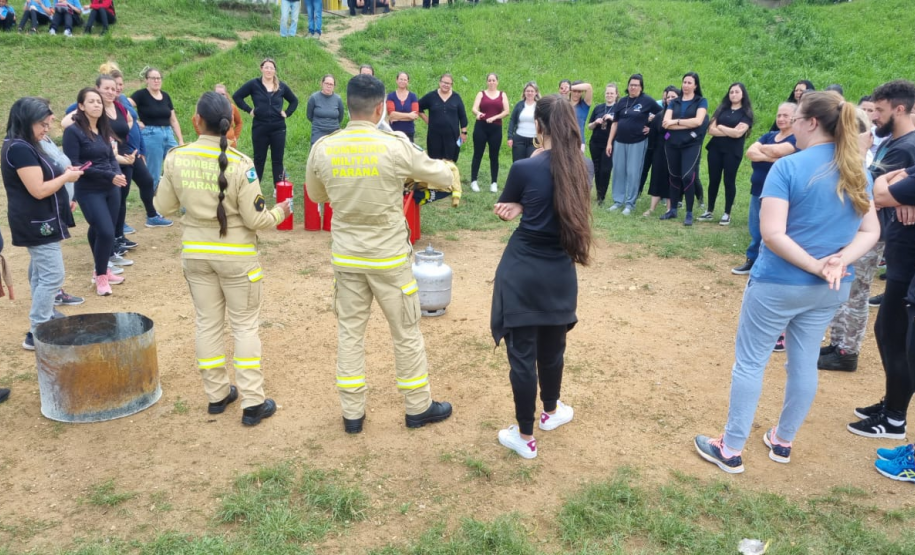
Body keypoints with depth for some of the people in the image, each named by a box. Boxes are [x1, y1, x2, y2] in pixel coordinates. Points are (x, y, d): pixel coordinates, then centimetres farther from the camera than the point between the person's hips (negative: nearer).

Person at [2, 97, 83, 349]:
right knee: (52, 276, -9)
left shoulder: (25, 146, 12)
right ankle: (36, 334, -4)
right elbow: (38, 190, -22)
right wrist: (66, 177, -9)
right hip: (36, 223, -11)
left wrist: (62, 174, 6)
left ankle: (44, 323, 25)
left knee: (41, 275, 16)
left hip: (38, 221, 11)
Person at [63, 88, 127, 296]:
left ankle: (102, 271, 30)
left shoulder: (103, 130, 9)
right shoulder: (73, 131, -11)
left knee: (100, 231, 14)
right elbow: (74, 165, -15)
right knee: (106, 232, -12)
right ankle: (100, 276, 7)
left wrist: (118, 173, -10)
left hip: (111, 189, 6)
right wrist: (109, 175, -18)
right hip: (89, 191, -6)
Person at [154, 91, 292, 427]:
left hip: (196, 253, 4)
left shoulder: (176, 158, -7)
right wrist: (281, 211, 5)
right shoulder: (240, 164, -17)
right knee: (244, 326, 7)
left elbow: (164, 207, 2)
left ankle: (217, 395, 27)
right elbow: (255, 219, -14)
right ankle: (252, 404, 9)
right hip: (236, 256, -3)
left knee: (208, 323, 16)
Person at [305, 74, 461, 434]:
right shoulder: (395, 147, -16)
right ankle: (418, 408, 26)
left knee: (349, 331, 14)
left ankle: (352, 414, 23)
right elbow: (442, 177, -2)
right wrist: (450, 170, 20)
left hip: (346, 255, 3)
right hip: (389, 256, -3)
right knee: (406, 332, 12)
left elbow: (316, 195, 11)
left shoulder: (323, 149, -6)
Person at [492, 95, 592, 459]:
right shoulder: (581, 168, -1)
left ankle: (525, 437, 16)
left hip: (523, 270, -5)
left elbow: (505, 207, 1)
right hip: (560, 271, 5)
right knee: (552, 346, 23)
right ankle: (551, 412, 43)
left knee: (522, 352, 6)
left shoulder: (525, 168, -16)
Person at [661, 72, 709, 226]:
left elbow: (698, 121, -13)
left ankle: (689, 213, -5)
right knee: (674, 177, 9)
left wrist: (676, 121, -8)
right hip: (672, 144, 4)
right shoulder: (674, 102, 11)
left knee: (688, 177, -13)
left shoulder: (701, 101, 3)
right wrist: (688, 124, -13)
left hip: (691, 145, -4)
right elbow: (665, 123, -5)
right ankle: (673, 210, 20)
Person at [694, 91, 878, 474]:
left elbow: (772, 234, -24)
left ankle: (731, 451, 13)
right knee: (804, 363, 17)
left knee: (749, 362, 5)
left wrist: (814, 266, -16)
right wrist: (839, 261, -11)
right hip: (829, 289, 7)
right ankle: (782, 442, 32)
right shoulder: (858, 171, 4)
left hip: (778, 284, -6)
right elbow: (870, 231, 4)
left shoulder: (788, 167, -17)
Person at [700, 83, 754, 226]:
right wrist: (730, 131, -11)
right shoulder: (722, 109, 10)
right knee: (713, 180, 6)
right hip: (715, 149, 4)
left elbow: (738, 133, -14)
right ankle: (709, 211, 15)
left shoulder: (746, 113, 0)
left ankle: (727, 214, 8)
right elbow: (711, 130, -1)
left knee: (729, 181, 1)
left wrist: (720, 126, -2)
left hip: (733, 152, -3)